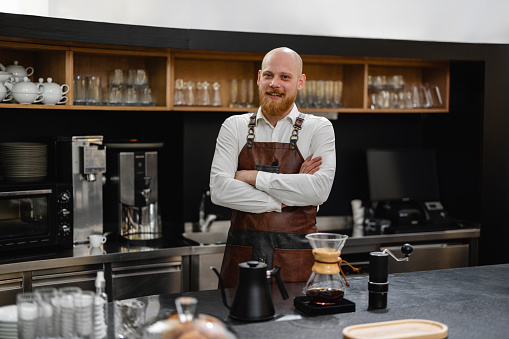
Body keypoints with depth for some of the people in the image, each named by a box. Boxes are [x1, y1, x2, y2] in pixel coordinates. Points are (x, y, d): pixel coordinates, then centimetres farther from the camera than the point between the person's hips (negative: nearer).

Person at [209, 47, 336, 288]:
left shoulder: (318, 128, 2)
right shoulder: (234, 127, 6)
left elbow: (319, 190, -14)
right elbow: (219, 190, -7)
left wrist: (254, 176, -11)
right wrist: (283, 199, -11)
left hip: (297, 259, -1)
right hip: (242, 255, 1)